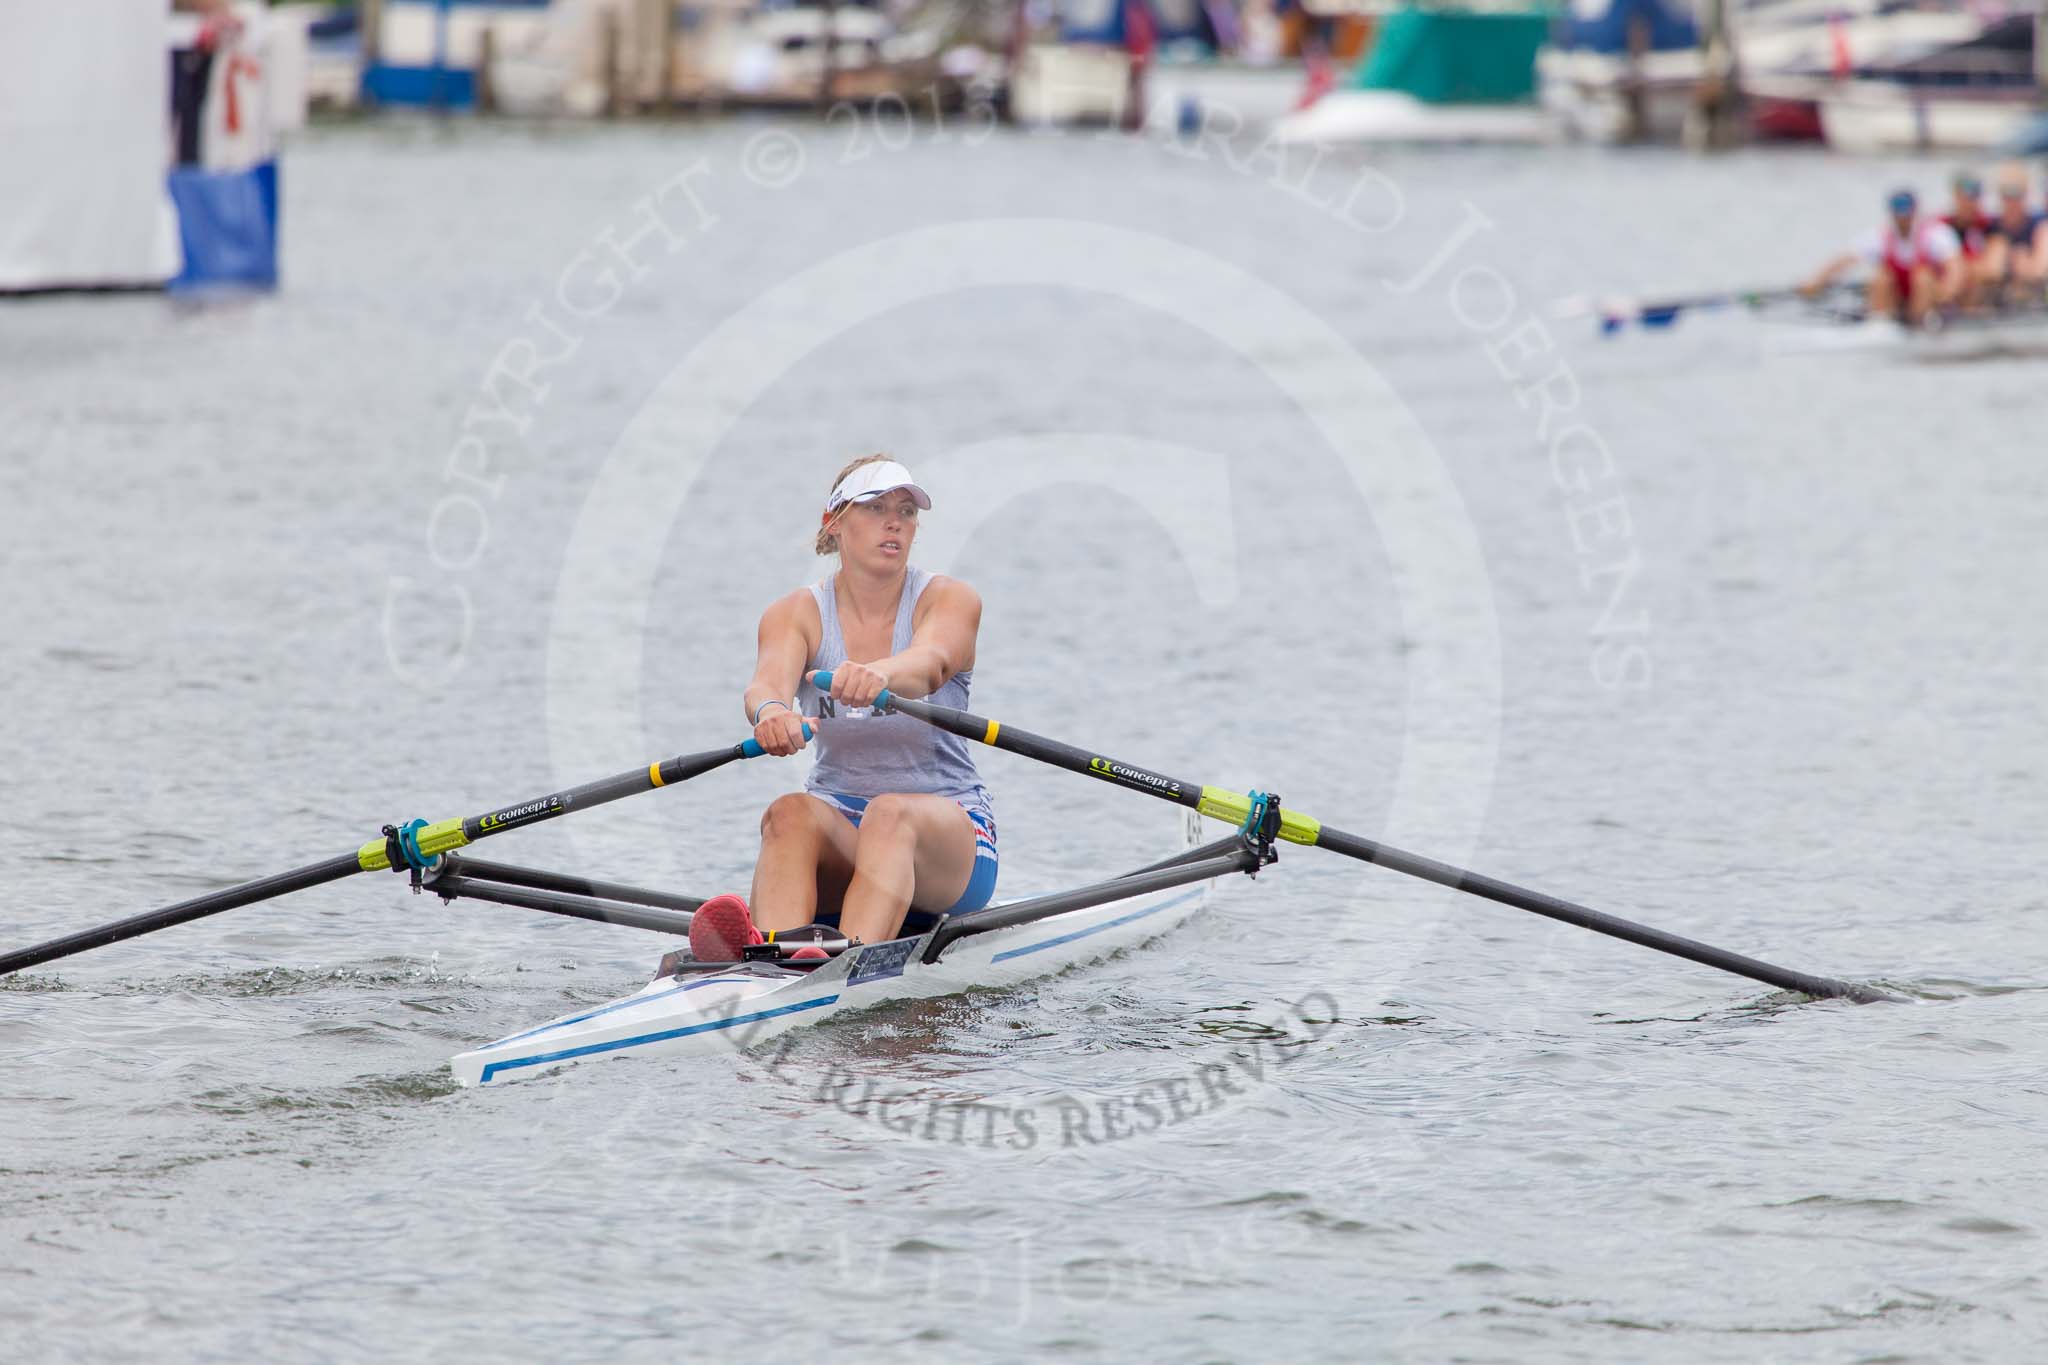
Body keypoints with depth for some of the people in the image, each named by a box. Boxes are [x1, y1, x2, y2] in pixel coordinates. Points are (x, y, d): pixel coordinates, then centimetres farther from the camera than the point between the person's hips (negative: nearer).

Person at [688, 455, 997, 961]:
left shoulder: (949, 600, -4)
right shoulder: (796, 613, 2)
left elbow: (931, 663, -28)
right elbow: (768, 679, -20)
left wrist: (878, 675, -53)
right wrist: (770, 711, -47)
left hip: (948, 828, -2)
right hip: (839, 817, 2)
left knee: (891, 813, -36)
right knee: (790, 814, -32)